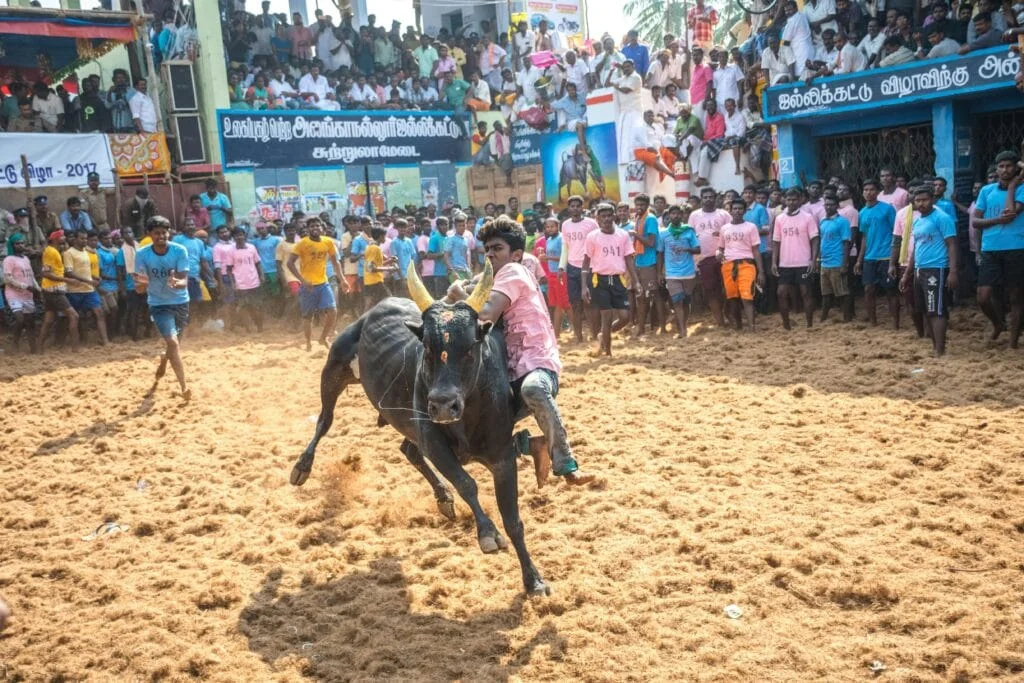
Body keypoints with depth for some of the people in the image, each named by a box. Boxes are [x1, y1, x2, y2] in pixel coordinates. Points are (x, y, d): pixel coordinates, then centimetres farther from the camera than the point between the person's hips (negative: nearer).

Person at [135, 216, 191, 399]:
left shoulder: (179, 251, -16)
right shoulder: (142, 254, -16)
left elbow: (184, 281, -20)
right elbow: (139, 289, -15)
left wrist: (176, 283, -43)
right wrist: (142, 284, -39)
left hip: (181, 302, 2)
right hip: (159, 304, -2)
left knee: (173, 342, 20)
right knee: (173, 343, -20)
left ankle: (164, 361, 55)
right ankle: (184, 387, -17)